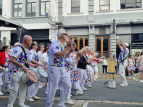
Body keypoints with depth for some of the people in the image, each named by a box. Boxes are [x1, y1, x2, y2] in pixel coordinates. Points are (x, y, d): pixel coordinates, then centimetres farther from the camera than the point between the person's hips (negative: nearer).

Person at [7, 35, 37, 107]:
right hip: (15, 71, -10)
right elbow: (11, 59, -27)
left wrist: (31, 65, 13)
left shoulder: (24, 49, 11)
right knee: (15, 89, -2)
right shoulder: (18, 49, -20)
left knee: (23, 87, 14)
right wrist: (22, 65, -28)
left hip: (21, 71, 10)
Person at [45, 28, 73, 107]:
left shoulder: (61, 45, 14)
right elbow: (58, 55, -29)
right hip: (54, 69, -9)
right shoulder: (55, 43, -14)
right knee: (52, 89, -2)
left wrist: (70, 50, 10)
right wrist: (67, 47, -22)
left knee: (66, 86, 11)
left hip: (62, 69, 9)